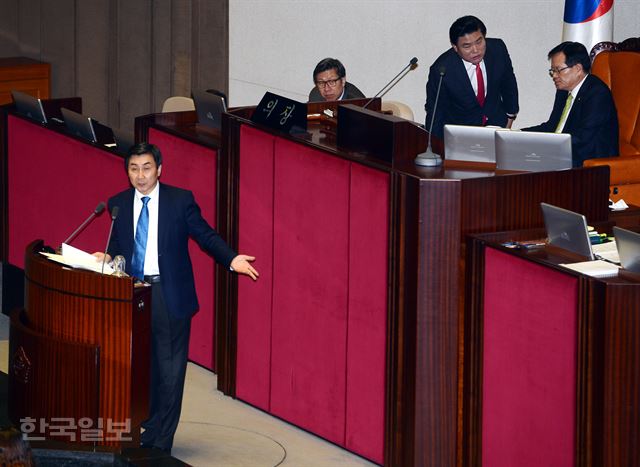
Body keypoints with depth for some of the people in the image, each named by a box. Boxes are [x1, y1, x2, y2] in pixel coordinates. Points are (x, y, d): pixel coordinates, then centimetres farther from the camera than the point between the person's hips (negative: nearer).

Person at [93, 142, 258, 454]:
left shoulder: (180, 200, -3)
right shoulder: (119, 204, 6)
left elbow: (205, 235, 0)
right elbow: (118, 243, 12)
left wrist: (231, 260, -13)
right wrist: (107, 257, -10)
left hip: (169, 295, -3)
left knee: (169, 370, 1)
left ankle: (160, 442, 9)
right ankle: (144, 432, 22)